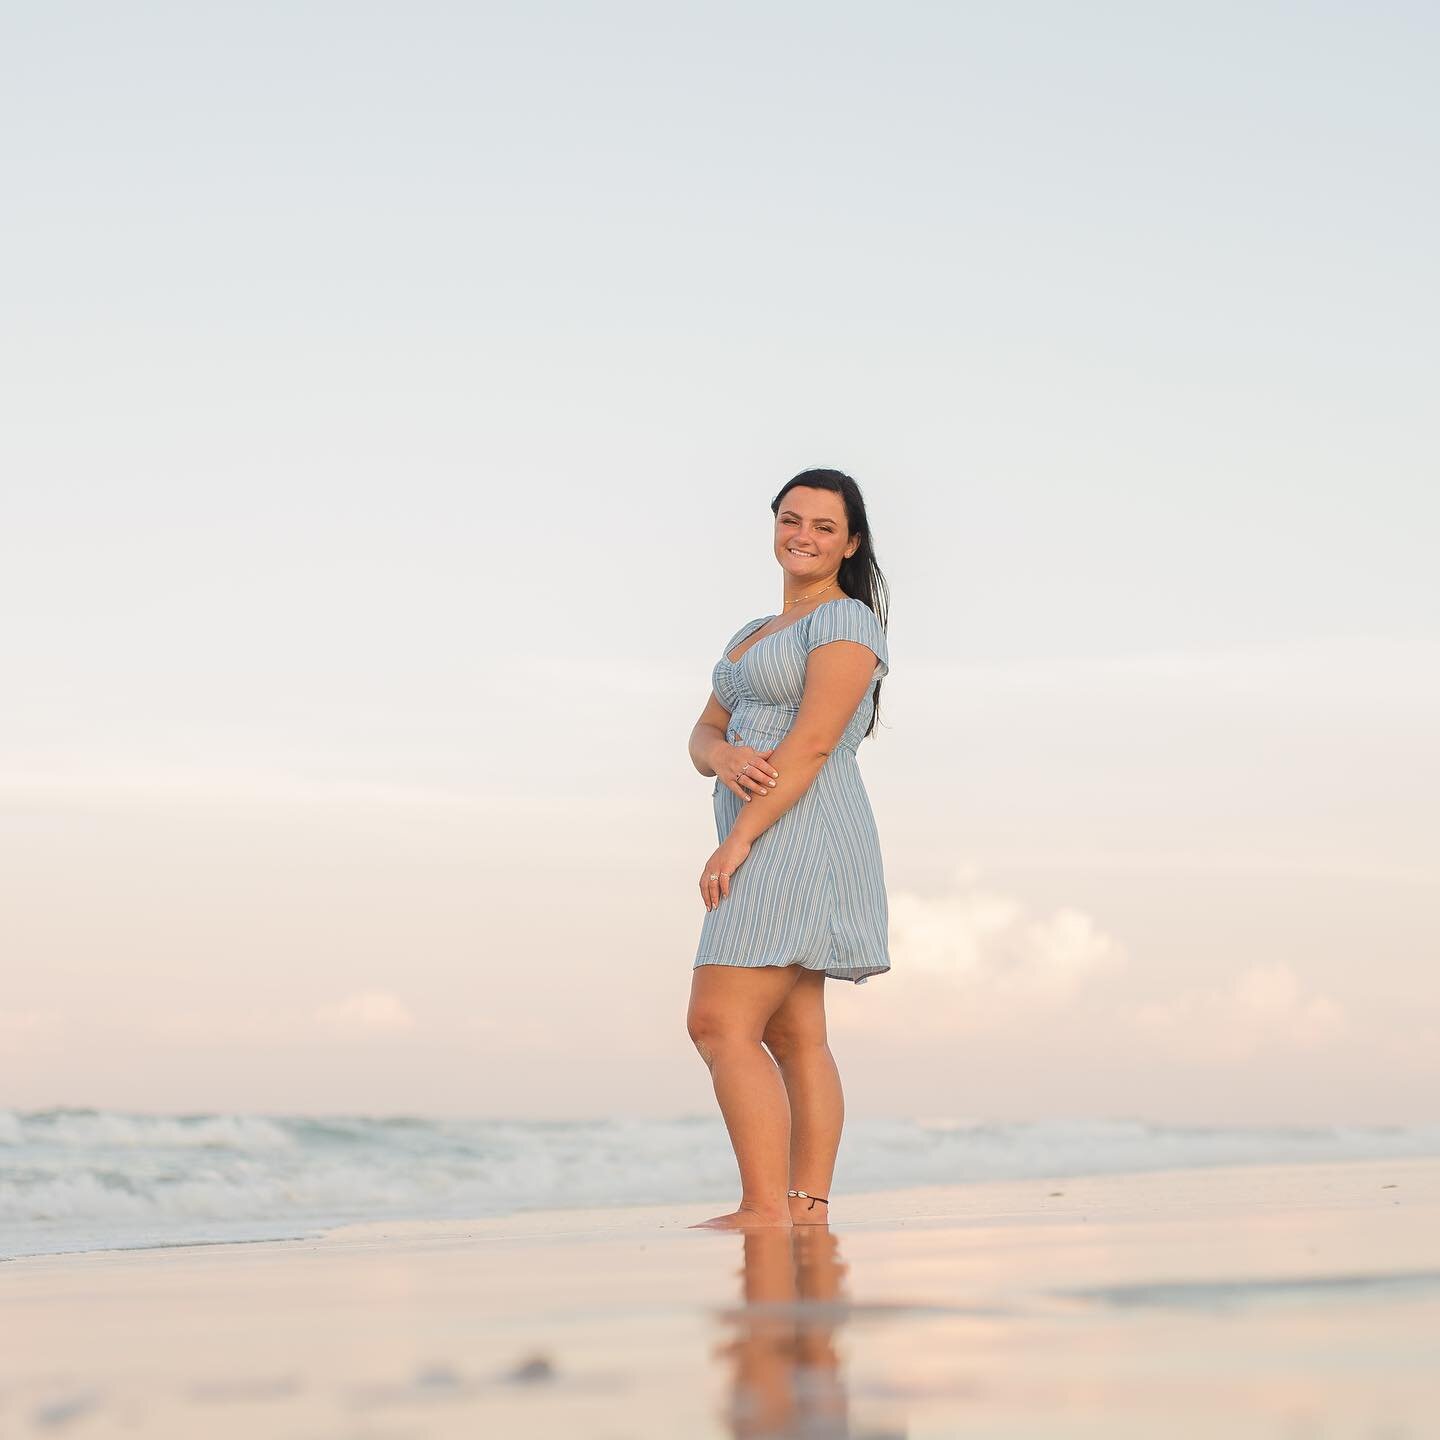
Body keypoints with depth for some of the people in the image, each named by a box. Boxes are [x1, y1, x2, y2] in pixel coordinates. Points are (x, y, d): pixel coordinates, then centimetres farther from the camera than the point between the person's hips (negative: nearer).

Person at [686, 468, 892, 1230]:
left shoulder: (846, 621, -6)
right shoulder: (752, 636, 22)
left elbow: (813, 744, -16)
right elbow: (703, 734, 15)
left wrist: (737, 839, -20)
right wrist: (725, 758, -10)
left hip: (799, 837, -10)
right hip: (771, 852, 10)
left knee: (721, 1023, -16)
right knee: (792, 1034, 5)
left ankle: (766, 1210, -19)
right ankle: (809, 1208, 4)